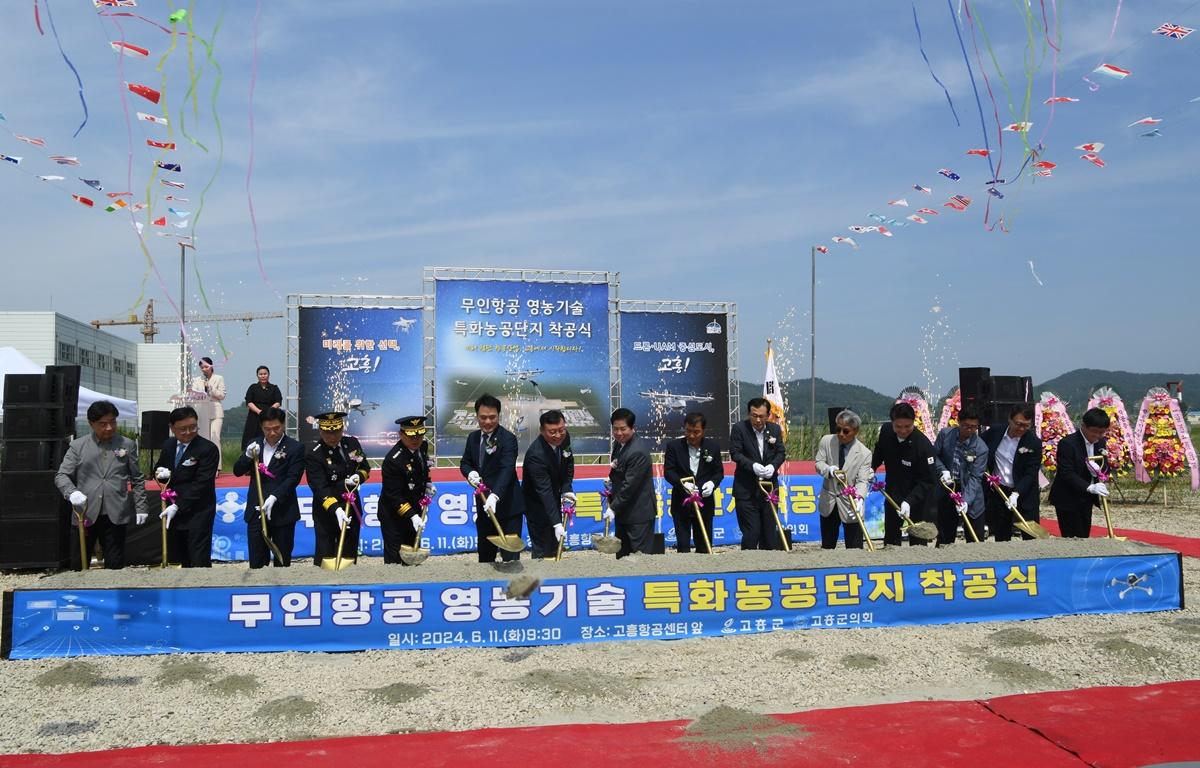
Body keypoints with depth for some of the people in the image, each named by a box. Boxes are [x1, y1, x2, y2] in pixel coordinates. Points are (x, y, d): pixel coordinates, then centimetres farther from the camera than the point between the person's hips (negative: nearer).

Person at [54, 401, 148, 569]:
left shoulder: (127, 445, 7)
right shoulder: (78, 446, 5)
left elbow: (137, 480, 11)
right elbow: (61, 476, 3)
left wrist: (140, 508, 6)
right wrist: (72, 492, -17)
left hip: (115, 516, 0)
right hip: (84, 514, 0)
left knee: (115, 566, 5)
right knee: (78, 566, 5)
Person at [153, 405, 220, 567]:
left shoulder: (208, 449, -14)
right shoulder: (168, 445, 7)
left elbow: (201, 484, -19)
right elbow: (158, 469, 18)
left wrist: (178, 506, -23)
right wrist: (161, 473, -8)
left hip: (198, 513, -7)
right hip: (174, 511, 7)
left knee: (200, 561, -7)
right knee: (183, 559, 15)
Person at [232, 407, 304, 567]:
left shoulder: (295, 447, -5)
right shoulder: (254, 445, 9)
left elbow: (293, 478, -11)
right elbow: (237, 471, 7)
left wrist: (274, 497, -24)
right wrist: (248, 456, -12)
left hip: (282, 512, -3)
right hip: (255, 511, 4)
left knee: (282, 560, 6)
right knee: (256, 561, 5)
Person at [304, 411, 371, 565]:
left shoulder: (352, 442, -1)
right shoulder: (313, 455, -17)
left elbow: (365, 468, 10)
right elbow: (320, 489, -24)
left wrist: (358, 477, -13)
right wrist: (336, 509, -37)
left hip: (352, 507, 5)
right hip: (326, 512, -5)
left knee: (349, 554, 12)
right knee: (325, 555, -2)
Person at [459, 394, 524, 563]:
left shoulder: (508, 438, -14)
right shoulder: (473, 437, 7)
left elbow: (507, 469, -26)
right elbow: (465, 463, 15)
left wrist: (494, 496, -40)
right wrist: (470, 472, -10)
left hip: (507, 506, -6)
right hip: (483, 505, 7)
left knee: (510, 556, -6)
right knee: (485, 554, 16)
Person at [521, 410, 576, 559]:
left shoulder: (564, 437, -15)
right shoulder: (536, 455, -36)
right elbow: (544, 491, -37)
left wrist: (567, 488, -11)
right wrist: (556, 523, -39)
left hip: (554, 497, 8)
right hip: (537, 503, -8)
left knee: (555, 542, 20)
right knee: (543, 549, -2)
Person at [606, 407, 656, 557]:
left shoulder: (638, 451, -24)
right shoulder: (619, 443, 6)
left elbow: (630, 485, -23)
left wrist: (613, 508, -18)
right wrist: (613, 468, -1)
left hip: (639, 512, -9)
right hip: (623, 509, 9)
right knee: (622, 553, 17)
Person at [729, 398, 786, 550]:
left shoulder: (775, 429, 6)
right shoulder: (739, 428, -6)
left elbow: (781, 453, 6)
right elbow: (735, 453, -10)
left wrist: (773, 466, -15)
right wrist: (752, 465, -25)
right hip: (746, 490, -4)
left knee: (770, 530, 9)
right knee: (751, 532, -3)